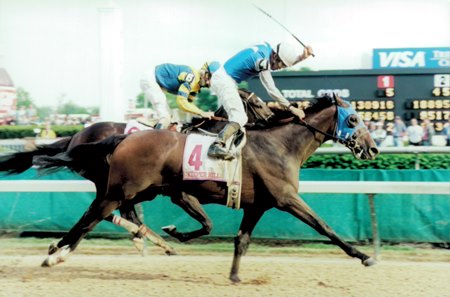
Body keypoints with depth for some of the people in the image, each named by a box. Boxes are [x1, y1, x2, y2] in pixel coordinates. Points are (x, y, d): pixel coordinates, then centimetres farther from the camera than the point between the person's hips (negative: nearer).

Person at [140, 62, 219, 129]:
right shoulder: (192, 76, -27)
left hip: (157, 82, 10)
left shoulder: (197, 84, 2)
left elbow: (189, 102, 8)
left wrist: (204, 114, -6)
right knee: (165, 117, -18)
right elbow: (181, 102, -33)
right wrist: (202, 113, -30)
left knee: (166, 117, 15)